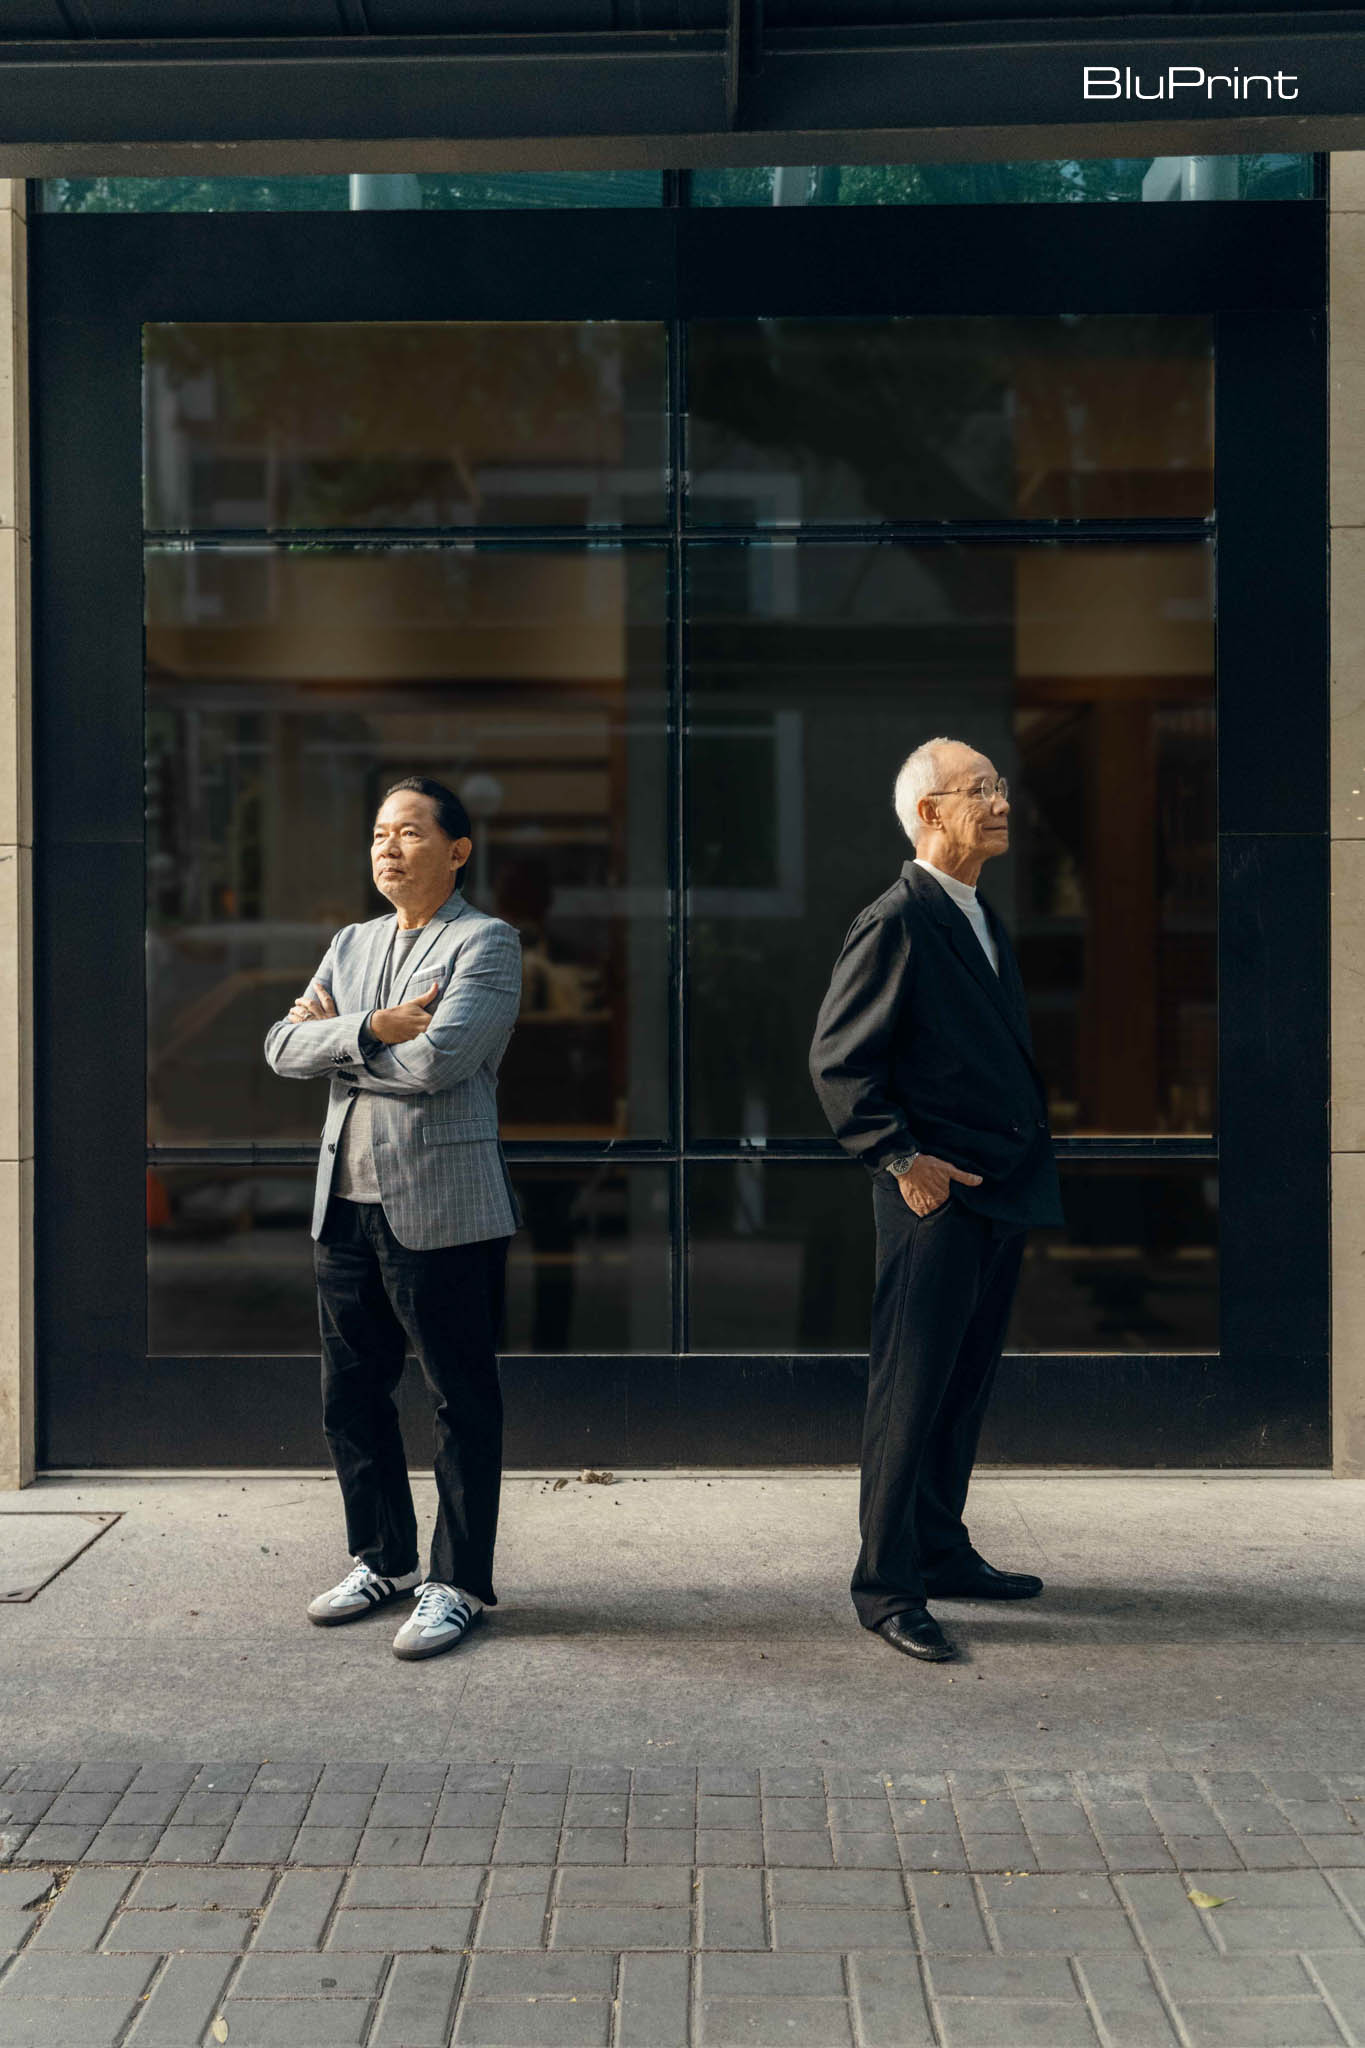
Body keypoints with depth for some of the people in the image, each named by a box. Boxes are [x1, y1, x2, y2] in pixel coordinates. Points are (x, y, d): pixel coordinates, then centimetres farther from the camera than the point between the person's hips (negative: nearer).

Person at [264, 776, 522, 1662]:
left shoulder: (487, 943, -5)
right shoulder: (352, 944, 17)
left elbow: (435, 1061, -19)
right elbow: (285, 1047, 4)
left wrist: (333, 1035, -5)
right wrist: (368, 1030, -12)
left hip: (440, 1211, -7)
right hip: (346, 1205, 7)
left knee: (463, 1402, 1)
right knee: (352, 1393, 13)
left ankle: (458, 1583, 11)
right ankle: (384, 1560, 28)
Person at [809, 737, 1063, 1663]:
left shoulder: (984, 921, 16)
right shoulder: (896, 923, -12)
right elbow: (839, 1062, -14)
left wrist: (1031, 1154, 14)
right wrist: (902, 1159, -18)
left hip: (1001, 1198, 9)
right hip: (936, 1199, -9)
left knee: (965, 1386, 16)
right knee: (912, 1393, -3)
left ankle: (942, 1552, 28)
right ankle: (887, 1586, 5)